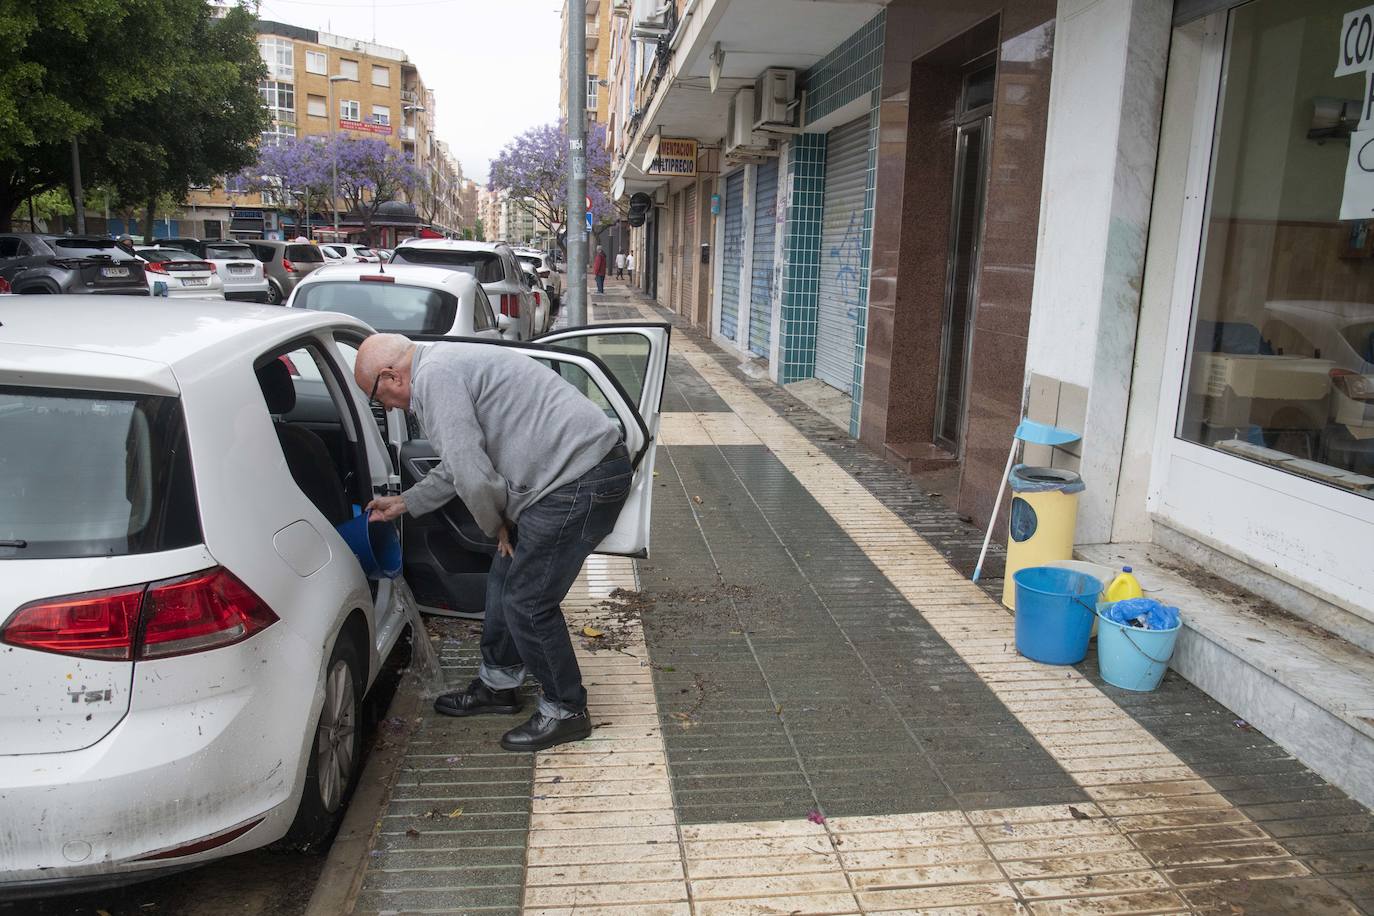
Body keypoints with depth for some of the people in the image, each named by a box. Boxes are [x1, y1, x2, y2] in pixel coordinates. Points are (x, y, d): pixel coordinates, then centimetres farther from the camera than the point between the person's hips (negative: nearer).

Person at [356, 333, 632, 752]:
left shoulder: (434, 377, -13)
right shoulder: (447, 366, 21)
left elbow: (472, 475, -18)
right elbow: (460, 466, 32)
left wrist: (497, 526, 0)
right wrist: (404, 504, 39)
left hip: (582, 481, -11)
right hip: (585, 468, 11)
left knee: (527, 600, -1)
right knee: (506, 578, 20)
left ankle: (566, 711, 17)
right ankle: (498, 684, 38)